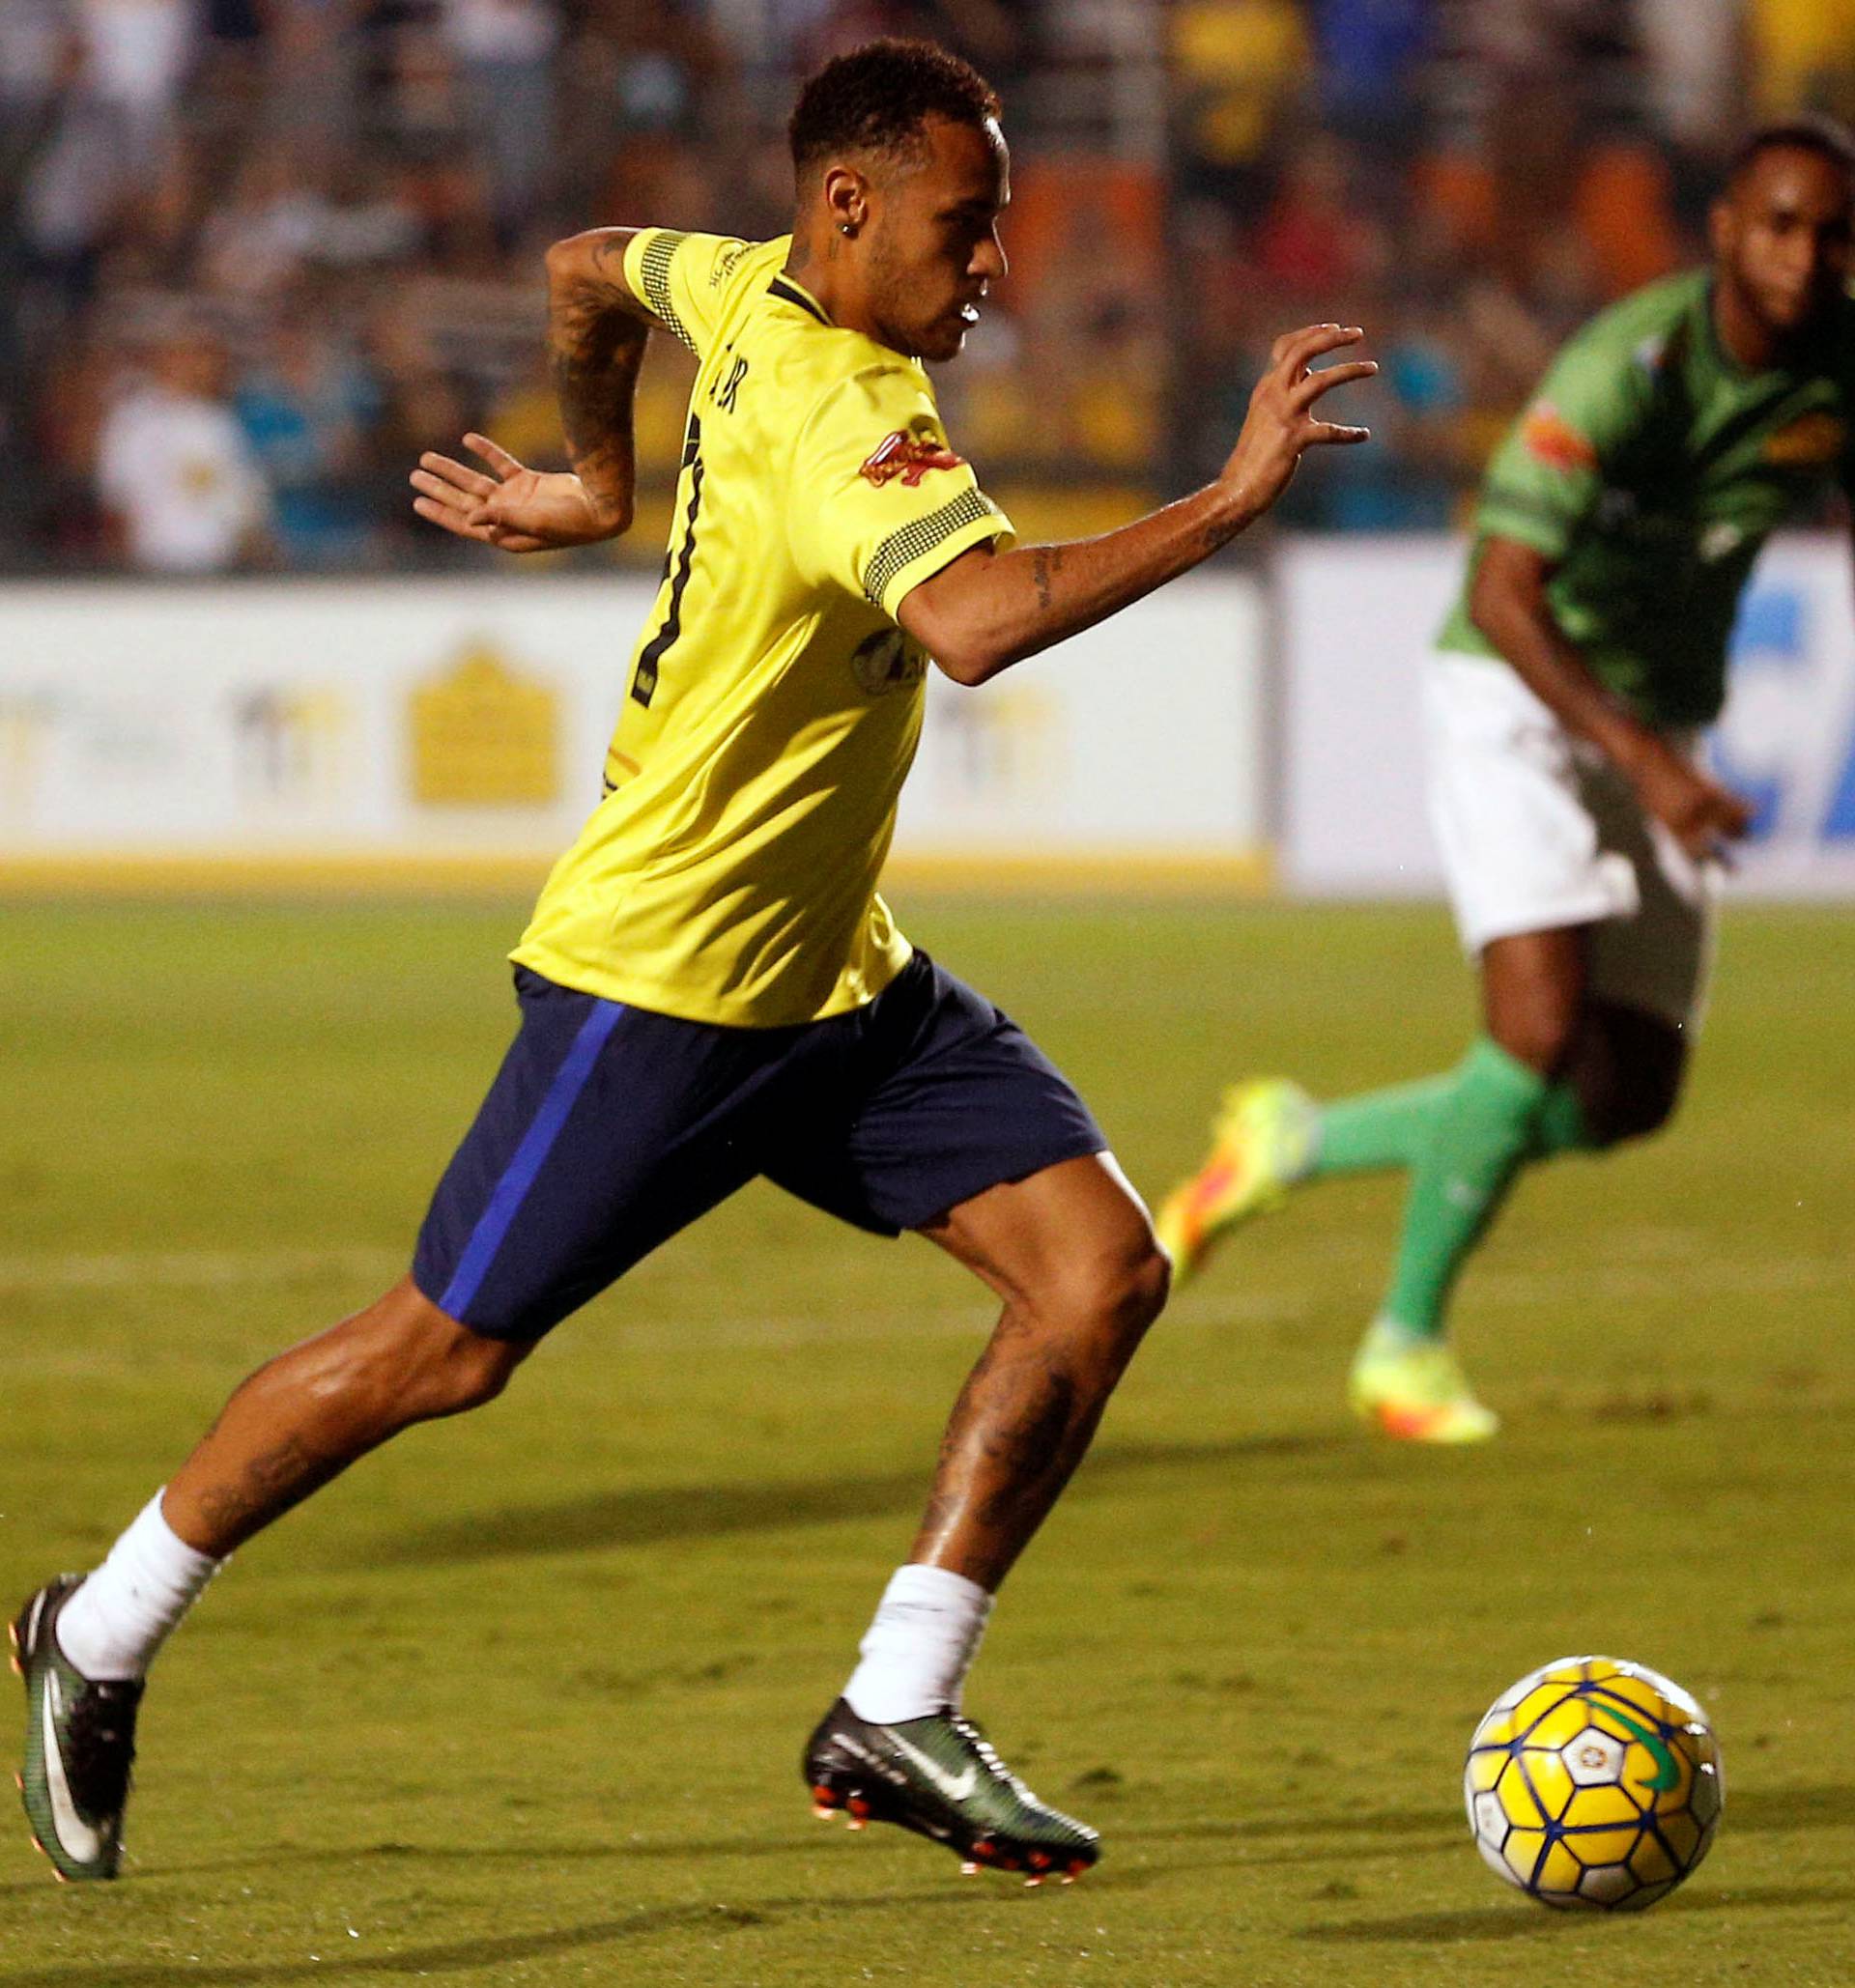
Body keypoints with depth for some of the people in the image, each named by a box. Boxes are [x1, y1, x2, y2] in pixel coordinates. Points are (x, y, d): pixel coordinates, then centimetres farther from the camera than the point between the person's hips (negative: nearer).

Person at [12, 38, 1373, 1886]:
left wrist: (594, 482, 37)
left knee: (1101, 1266, -5)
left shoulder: (747, 292, 2)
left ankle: (894, 1720, -1)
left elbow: (584, 271, 24)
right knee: (441, 1352, 2)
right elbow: (979, 621, -46)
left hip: (838, 977, 9)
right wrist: (1228, 502, -45)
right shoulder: (841, 417, -26)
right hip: (660, 981, -9)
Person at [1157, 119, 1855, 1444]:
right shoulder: (1628, 365, -26)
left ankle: (1303, 1142, 24)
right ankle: (1408, 1340, -3)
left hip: (1655, 724, 7)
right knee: (1545, 1033, -22)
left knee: (1630, 1099, 4)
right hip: (1517, 697, -7)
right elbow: (1500, 596, -28)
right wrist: (1644, 761, -35)